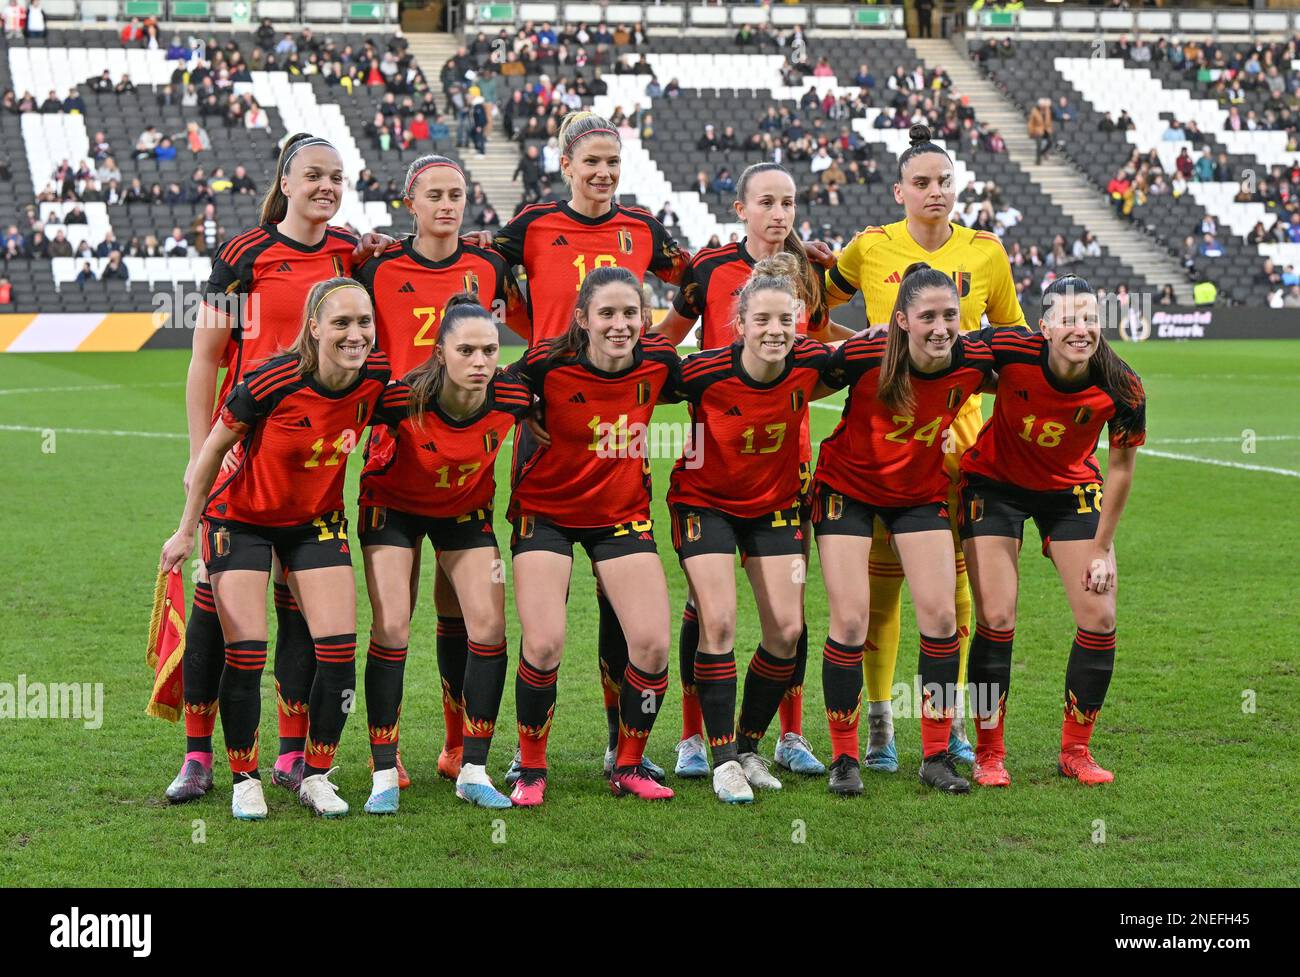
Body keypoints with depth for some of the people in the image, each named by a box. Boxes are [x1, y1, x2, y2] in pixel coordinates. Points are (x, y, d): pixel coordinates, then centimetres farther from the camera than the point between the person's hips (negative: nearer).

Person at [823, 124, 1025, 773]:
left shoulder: (984, 251, 3)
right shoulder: (870, 248, -2)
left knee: (952, 571, 5)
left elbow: (1011, 331, 16)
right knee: (882, 569, -2)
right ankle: (878, 720, 6)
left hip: (957, 425, 2)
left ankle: (948, 717, 15)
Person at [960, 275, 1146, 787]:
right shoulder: (1009, 350, -29)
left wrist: (1101, 549, -6)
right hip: (995, 481, -2)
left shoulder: (1122, 389, -24)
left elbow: (1120, 468, -10)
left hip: (1071, 490, 2)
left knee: (1099, 618, -4)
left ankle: (1075, 750, 14)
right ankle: (989, 754, 7)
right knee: (996, 618, -9)